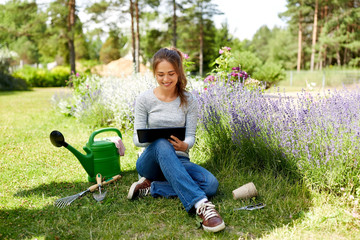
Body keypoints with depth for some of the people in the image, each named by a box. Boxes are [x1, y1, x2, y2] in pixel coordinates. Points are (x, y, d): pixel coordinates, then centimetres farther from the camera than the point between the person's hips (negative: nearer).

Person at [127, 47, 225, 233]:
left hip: (178, 161, 2)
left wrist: (184, 145, -29)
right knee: (162, 145, -39)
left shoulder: (189, 101, 1)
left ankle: (151, 187, -16)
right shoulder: (144, 100, -2)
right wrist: (150, 138, -28)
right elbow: (137, 138, -3)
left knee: (211, 184, -27)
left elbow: (191, 136, -3)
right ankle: (201, 204, -47)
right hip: (151, 160, -2)